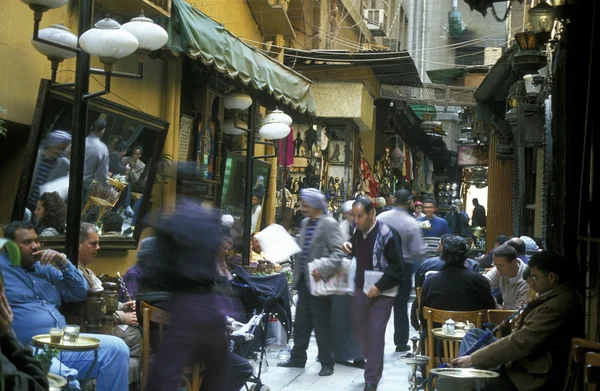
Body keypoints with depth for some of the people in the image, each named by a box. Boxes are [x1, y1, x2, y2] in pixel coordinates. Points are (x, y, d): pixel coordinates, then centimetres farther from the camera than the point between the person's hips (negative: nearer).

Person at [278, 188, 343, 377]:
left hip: (318, 280, -7)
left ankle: (327, 363, 13)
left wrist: (323, 269, -32)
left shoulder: (329, 224, -13)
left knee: (321, 324, 2)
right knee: (301, 322, 14)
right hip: (303, 279, 7)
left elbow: (337, 253, -20)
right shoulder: (305, 222, 12)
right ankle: (298, 358, 25)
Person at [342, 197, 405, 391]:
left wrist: (380, 287, -20)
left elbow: (397, 266, -15)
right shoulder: (358, 232, 4)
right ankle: (374, 365, 34)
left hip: (380, 292, -6)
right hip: (360, 289, 7)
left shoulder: (387, 234, -16)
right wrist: (349, 248, -1)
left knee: (375, 334, -4)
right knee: (359, 331, 12)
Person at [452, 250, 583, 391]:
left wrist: (473, 359, -20)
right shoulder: (561, 296, 8)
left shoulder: (558, 305, -25)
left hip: (535, 376, -11)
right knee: (473, 334, 13)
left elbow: (519, 343, -25)